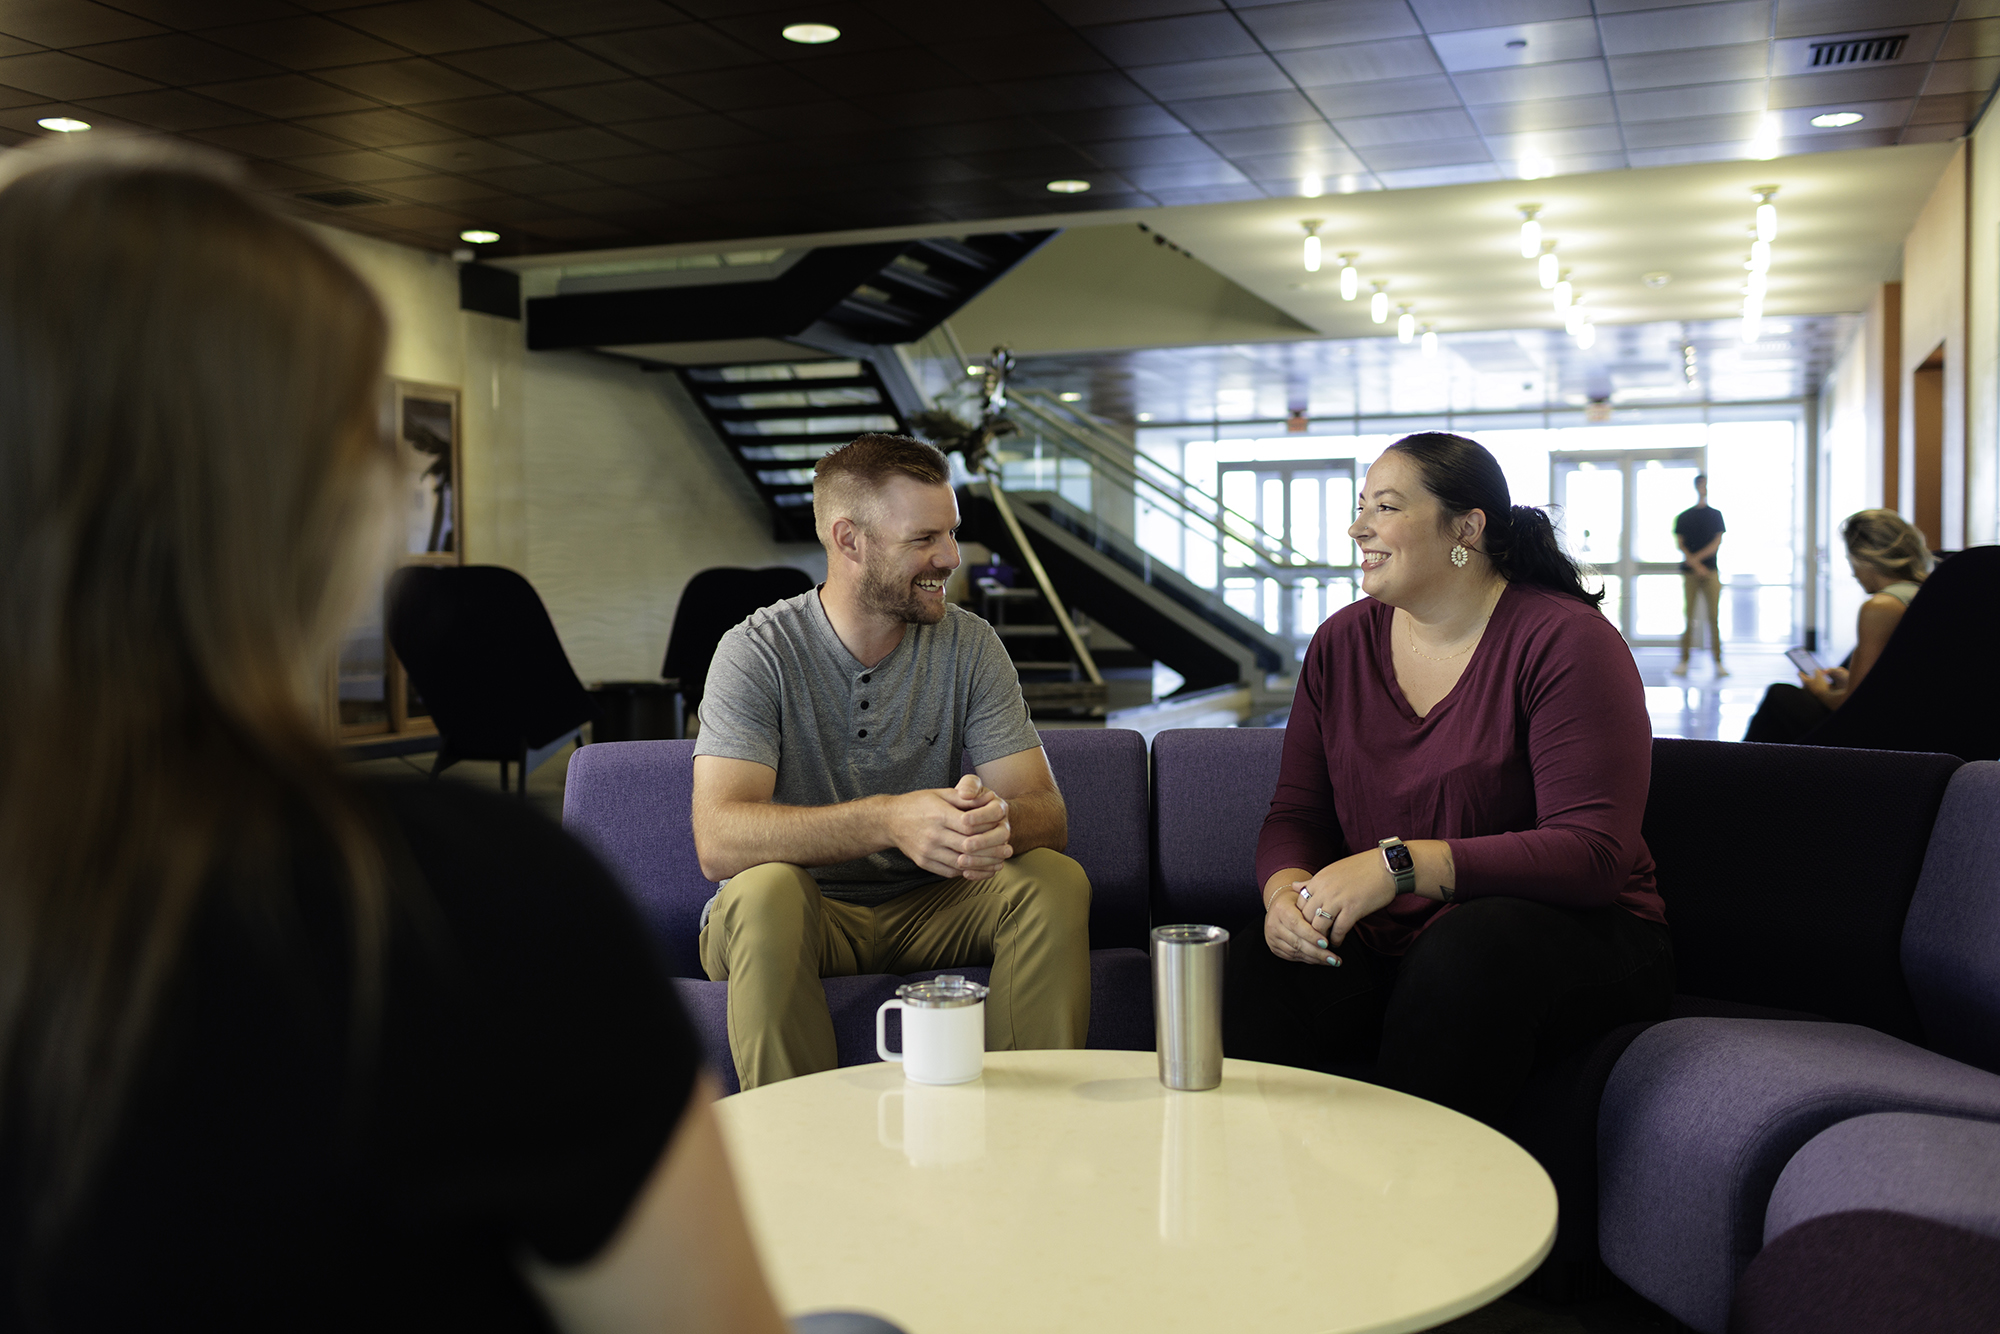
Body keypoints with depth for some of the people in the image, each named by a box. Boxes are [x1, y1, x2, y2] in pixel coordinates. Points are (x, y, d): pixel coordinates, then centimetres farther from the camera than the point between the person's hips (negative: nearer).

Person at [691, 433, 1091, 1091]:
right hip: (802, 915, -2)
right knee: (764, 889, -35)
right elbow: (719, 841, -26)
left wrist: (996, 820, -35)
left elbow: (1047, 814, -8)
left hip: (926, 911, 3)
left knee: (1055, 880, -22)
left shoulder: (969, 645, -3)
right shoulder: (757, 653, -13)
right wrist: (888, 819, -41)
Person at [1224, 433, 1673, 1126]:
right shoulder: (1341, 642, 8)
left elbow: (1594, 853, -20)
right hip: (1382, 941, 4)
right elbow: (1295, 814, 9)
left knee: (1469, 948, -38)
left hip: (1567, 931, -3)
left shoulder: (1565, 640, -10)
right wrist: (1287, 888, -16)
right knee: (1250, 970, -27)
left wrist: (1401, 865, -29)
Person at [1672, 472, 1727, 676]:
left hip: (1710, 571, 0)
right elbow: (1680, 544, 2)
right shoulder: (1683, 517, 9)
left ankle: (1718, 662, -2)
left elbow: (1717, 541, 2)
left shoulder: (1715, 515, 11)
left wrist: (1696, 557, -10)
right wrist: (1696, 566, -10)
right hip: (1689, 573, 0)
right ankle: (1683, 661, 2)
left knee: (1714, 617, -4)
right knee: (1688, 617, -2)